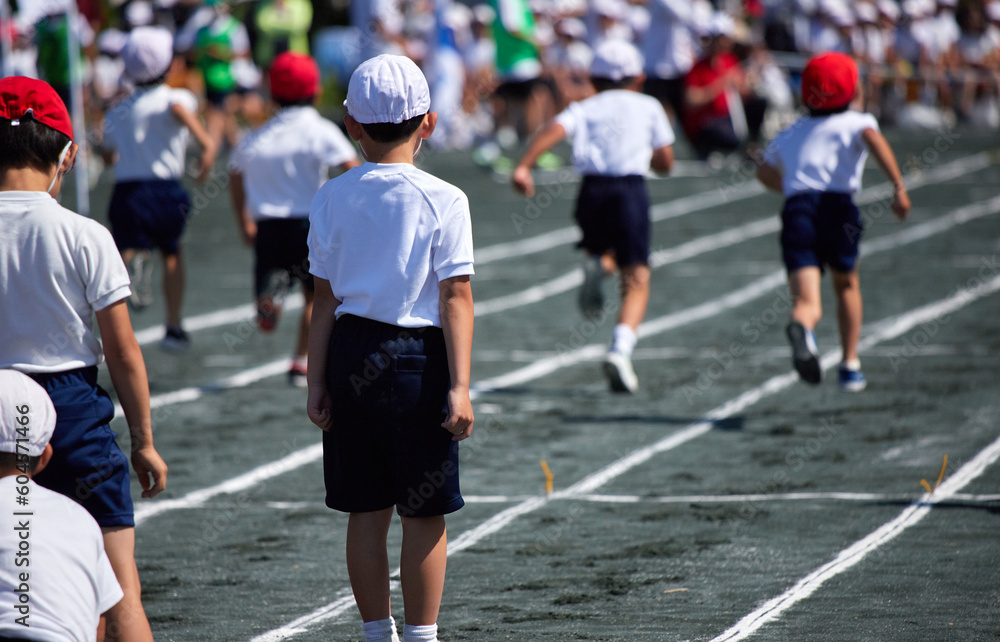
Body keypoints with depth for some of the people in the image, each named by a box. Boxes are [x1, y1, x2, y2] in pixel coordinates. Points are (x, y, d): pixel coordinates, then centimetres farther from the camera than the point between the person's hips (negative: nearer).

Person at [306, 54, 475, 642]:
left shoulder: (334, 197, 2)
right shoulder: (443, 200, -7)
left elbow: (325, 299, 4)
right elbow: (455, 297, -10)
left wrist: (317, 382, 9)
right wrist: (460, 386, -11)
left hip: (351, 354, 4)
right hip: (417, 358, -3)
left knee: (366, 512, 11)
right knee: (425, 514, 4)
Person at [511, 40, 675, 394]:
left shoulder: (583, 109, 17)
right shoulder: (648, 107, 17)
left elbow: (554, 130, -3)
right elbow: (665, 162, 17)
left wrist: (523, 166, -14)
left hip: (592, 189, 2)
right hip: (631, 189, -2)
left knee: (602, 249, 31)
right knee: (636, 283, -1)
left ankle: (595, 263, -6)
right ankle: (620, 349, -24)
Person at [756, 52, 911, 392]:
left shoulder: (790, 134, 29)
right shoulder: (856, 122, 14)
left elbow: (765, 173, 41)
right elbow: (873, 139, -10)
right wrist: (899, 188, -17)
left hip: (796, 210, 2)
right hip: (836, 206, -2)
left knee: (808, 302, -9)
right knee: (847, 285, 25)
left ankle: (801, 329, -46)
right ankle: (850, 367, 25)